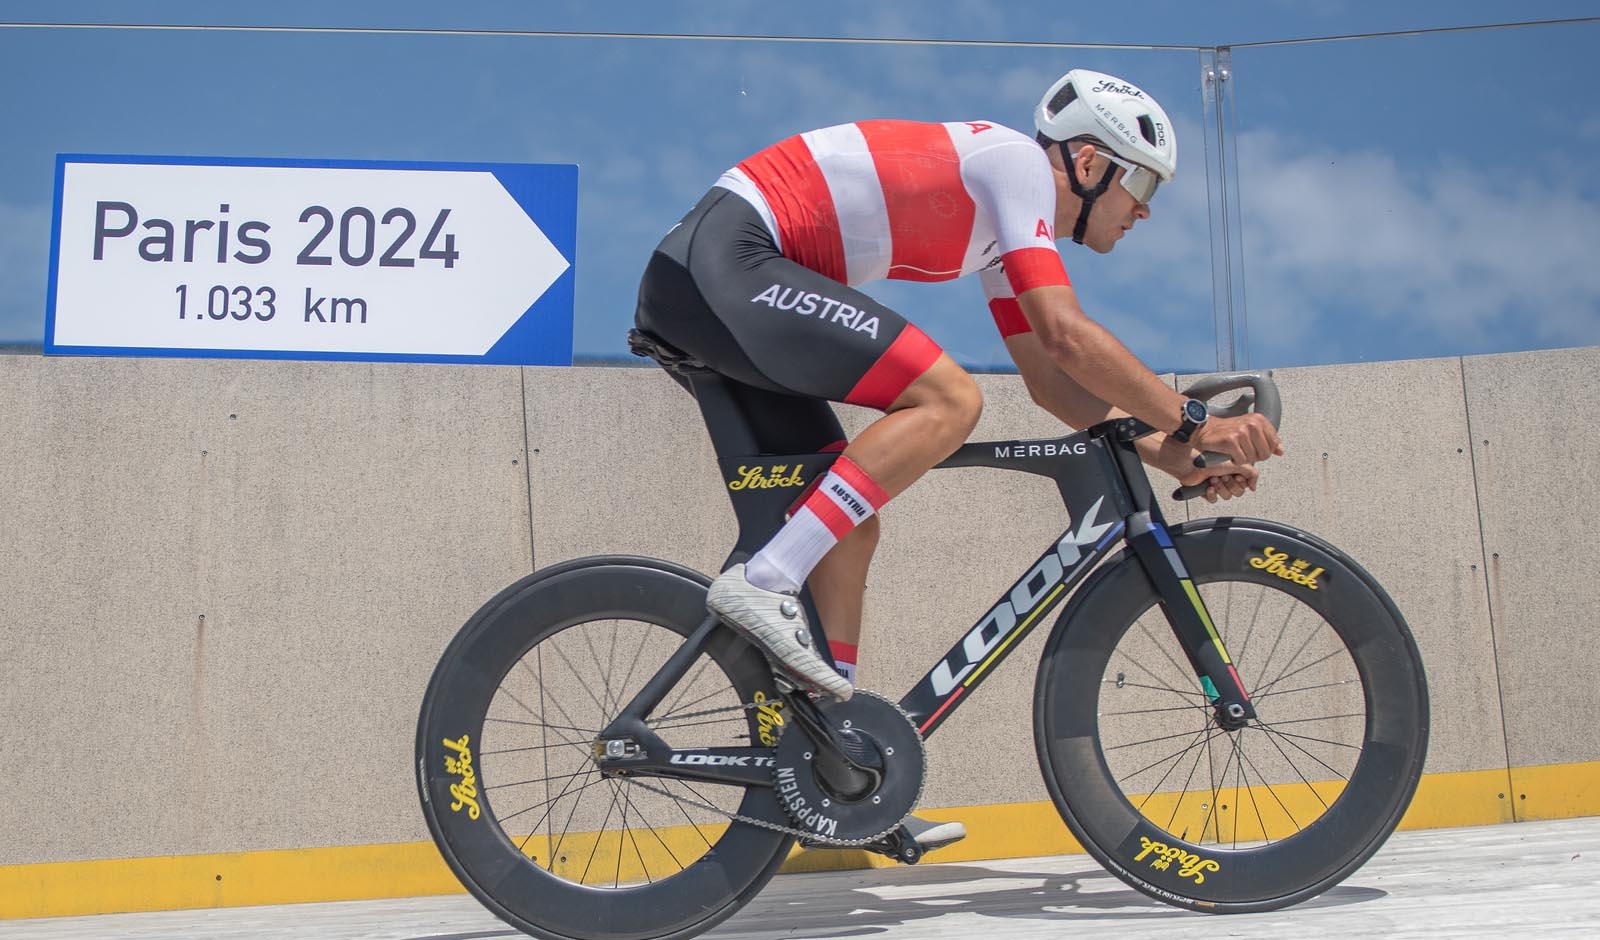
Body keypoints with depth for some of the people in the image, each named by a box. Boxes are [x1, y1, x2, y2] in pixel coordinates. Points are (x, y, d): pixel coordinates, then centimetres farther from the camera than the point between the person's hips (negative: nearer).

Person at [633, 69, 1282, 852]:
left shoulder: (1007, 226, 20)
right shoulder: (1015, 160, -8)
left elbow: (1050, 379, 21)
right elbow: (1067, 335, -18)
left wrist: (1169, 455, 13)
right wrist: (1193, 422, -12)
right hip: (724, 262, -10)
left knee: (849, 528, 7)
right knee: (948, 400, -20)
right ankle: (762, 583, -20)